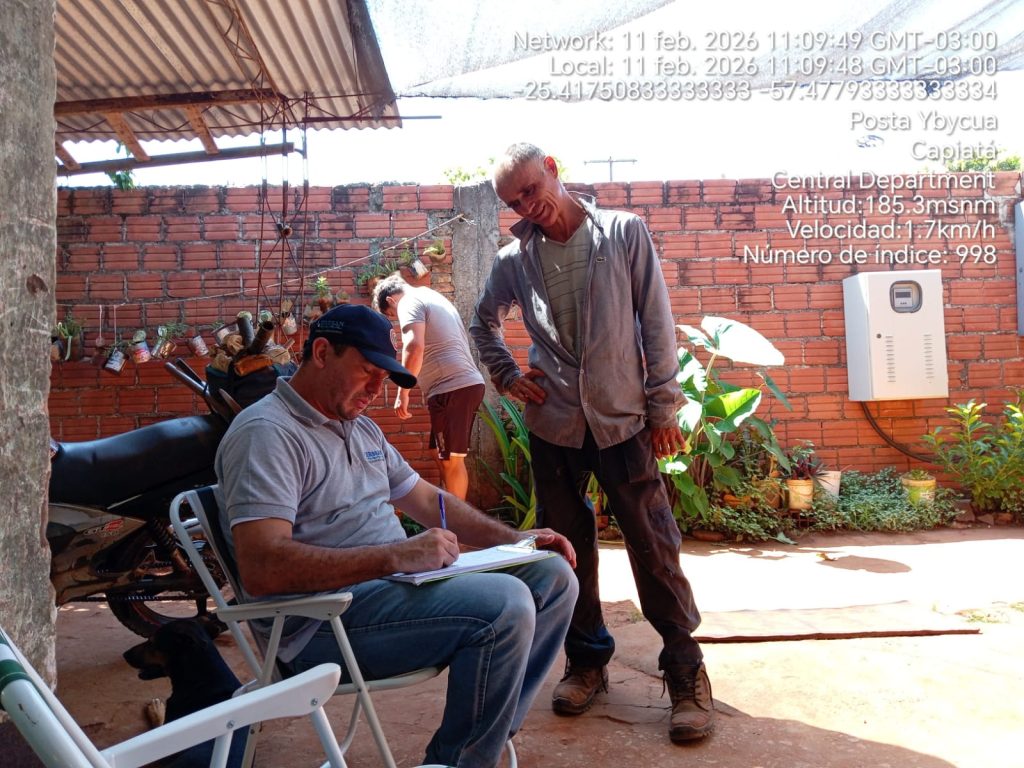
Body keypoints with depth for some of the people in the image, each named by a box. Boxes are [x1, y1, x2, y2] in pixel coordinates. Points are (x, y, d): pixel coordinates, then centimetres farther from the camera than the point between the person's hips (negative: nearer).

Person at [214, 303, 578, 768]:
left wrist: (514, 539, 10)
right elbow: (261, 568, -25)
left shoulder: (360, 428, 17)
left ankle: (491, 730, 6)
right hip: (323, 622, -9)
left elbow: (427, 499, 22)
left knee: (552, 575, 3)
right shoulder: (267, 433, -13)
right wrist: (397, 555, -29)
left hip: (395, 585, 10)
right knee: (504, 606, -28)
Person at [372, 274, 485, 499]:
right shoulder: (432, 296, 26)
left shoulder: (410, 302, -4)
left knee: (451, 460, -5)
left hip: (451, 388, -10)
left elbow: (414, 347, -20)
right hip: (468, 383, 10)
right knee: (446, 458, 14)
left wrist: (402, 392, -15)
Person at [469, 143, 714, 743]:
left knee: (654, 547, -2)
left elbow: (657, 323, -2)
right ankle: (588, 660, 28)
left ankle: (686, 670, 13)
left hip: (623, 417, -3)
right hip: (554, 423, 3)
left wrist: (664, 407, -5)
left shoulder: (624, 232, -1)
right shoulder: (515, 259, 6)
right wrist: (508, 375, 8)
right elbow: (483, 322, 22)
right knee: (567, 548, 10)